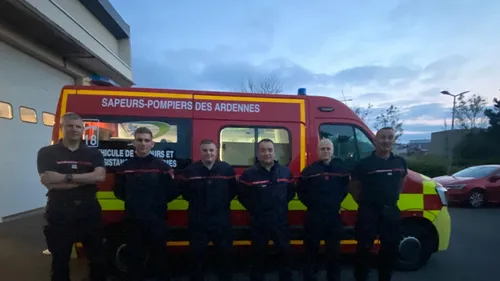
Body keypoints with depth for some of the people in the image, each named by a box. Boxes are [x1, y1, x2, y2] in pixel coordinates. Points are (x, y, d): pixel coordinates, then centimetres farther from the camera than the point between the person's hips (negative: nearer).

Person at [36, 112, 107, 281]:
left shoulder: (93, 153, 5)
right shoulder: (47, 153, -2)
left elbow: (100, 176, -13)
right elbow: (50, 183, -16)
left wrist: (65, 177, -20)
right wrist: (87, 178, -15)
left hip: (89, 211, 2)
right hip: (60, 213, -2)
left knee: (98, 257, 14)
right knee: (60, 260, 15)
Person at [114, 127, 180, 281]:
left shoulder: (162, 166, 0)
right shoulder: (125, 167, 5)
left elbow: (174, 191, 0)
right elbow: (118, 192, 12)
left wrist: (160, 201, -4)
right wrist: (131, 201, 4)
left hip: (156, 219, -1)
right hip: (133, 220, 2)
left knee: (159, 256, 9)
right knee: (134, 257, 12)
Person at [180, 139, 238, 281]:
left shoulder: (227, 169, -2)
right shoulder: (190, 170, -3)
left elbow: (233, 191, 6)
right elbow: (184, 192, 7)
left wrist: (223, 203, 1)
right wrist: (196, 203, 4)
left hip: (222, 219, 1)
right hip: (198, 220, 0)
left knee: (225, 253, 13)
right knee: (196, 254, 10)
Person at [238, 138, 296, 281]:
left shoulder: (285, 172, 2)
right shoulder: (249, 174, -8)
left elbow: (291, 192, 14)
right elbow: (242, 196, -1)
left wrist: (281, 205, 6)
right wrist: (254, 210, -3)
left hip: (281, 221, 3)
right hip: (259, 223, -2)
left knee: (285, 253, 14)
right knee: (258, 255, 12)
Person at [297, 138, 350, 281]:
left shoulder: (341, 169, 5)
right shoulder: (309, 170, -3)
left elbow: (345, 188, 17)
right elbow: (300, 191, 5)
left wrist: (337, 202, 9)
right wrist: (310, 204, 0)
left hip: (334, 215, 3)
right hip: (314, 216, -2)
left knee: (334, 250, 13)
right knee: (311, 249, 6)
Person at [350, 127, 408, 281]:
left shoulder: (400, 162, 5)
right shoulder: (364, 163, -9)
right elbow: (355, 186, 1)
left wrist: (394, 198, 13)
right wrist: (362, 202, -1)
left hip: (391, 210, 5)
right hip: (368, 211, -5)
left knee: (390, 248, 15)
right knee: (364, 247, 1)